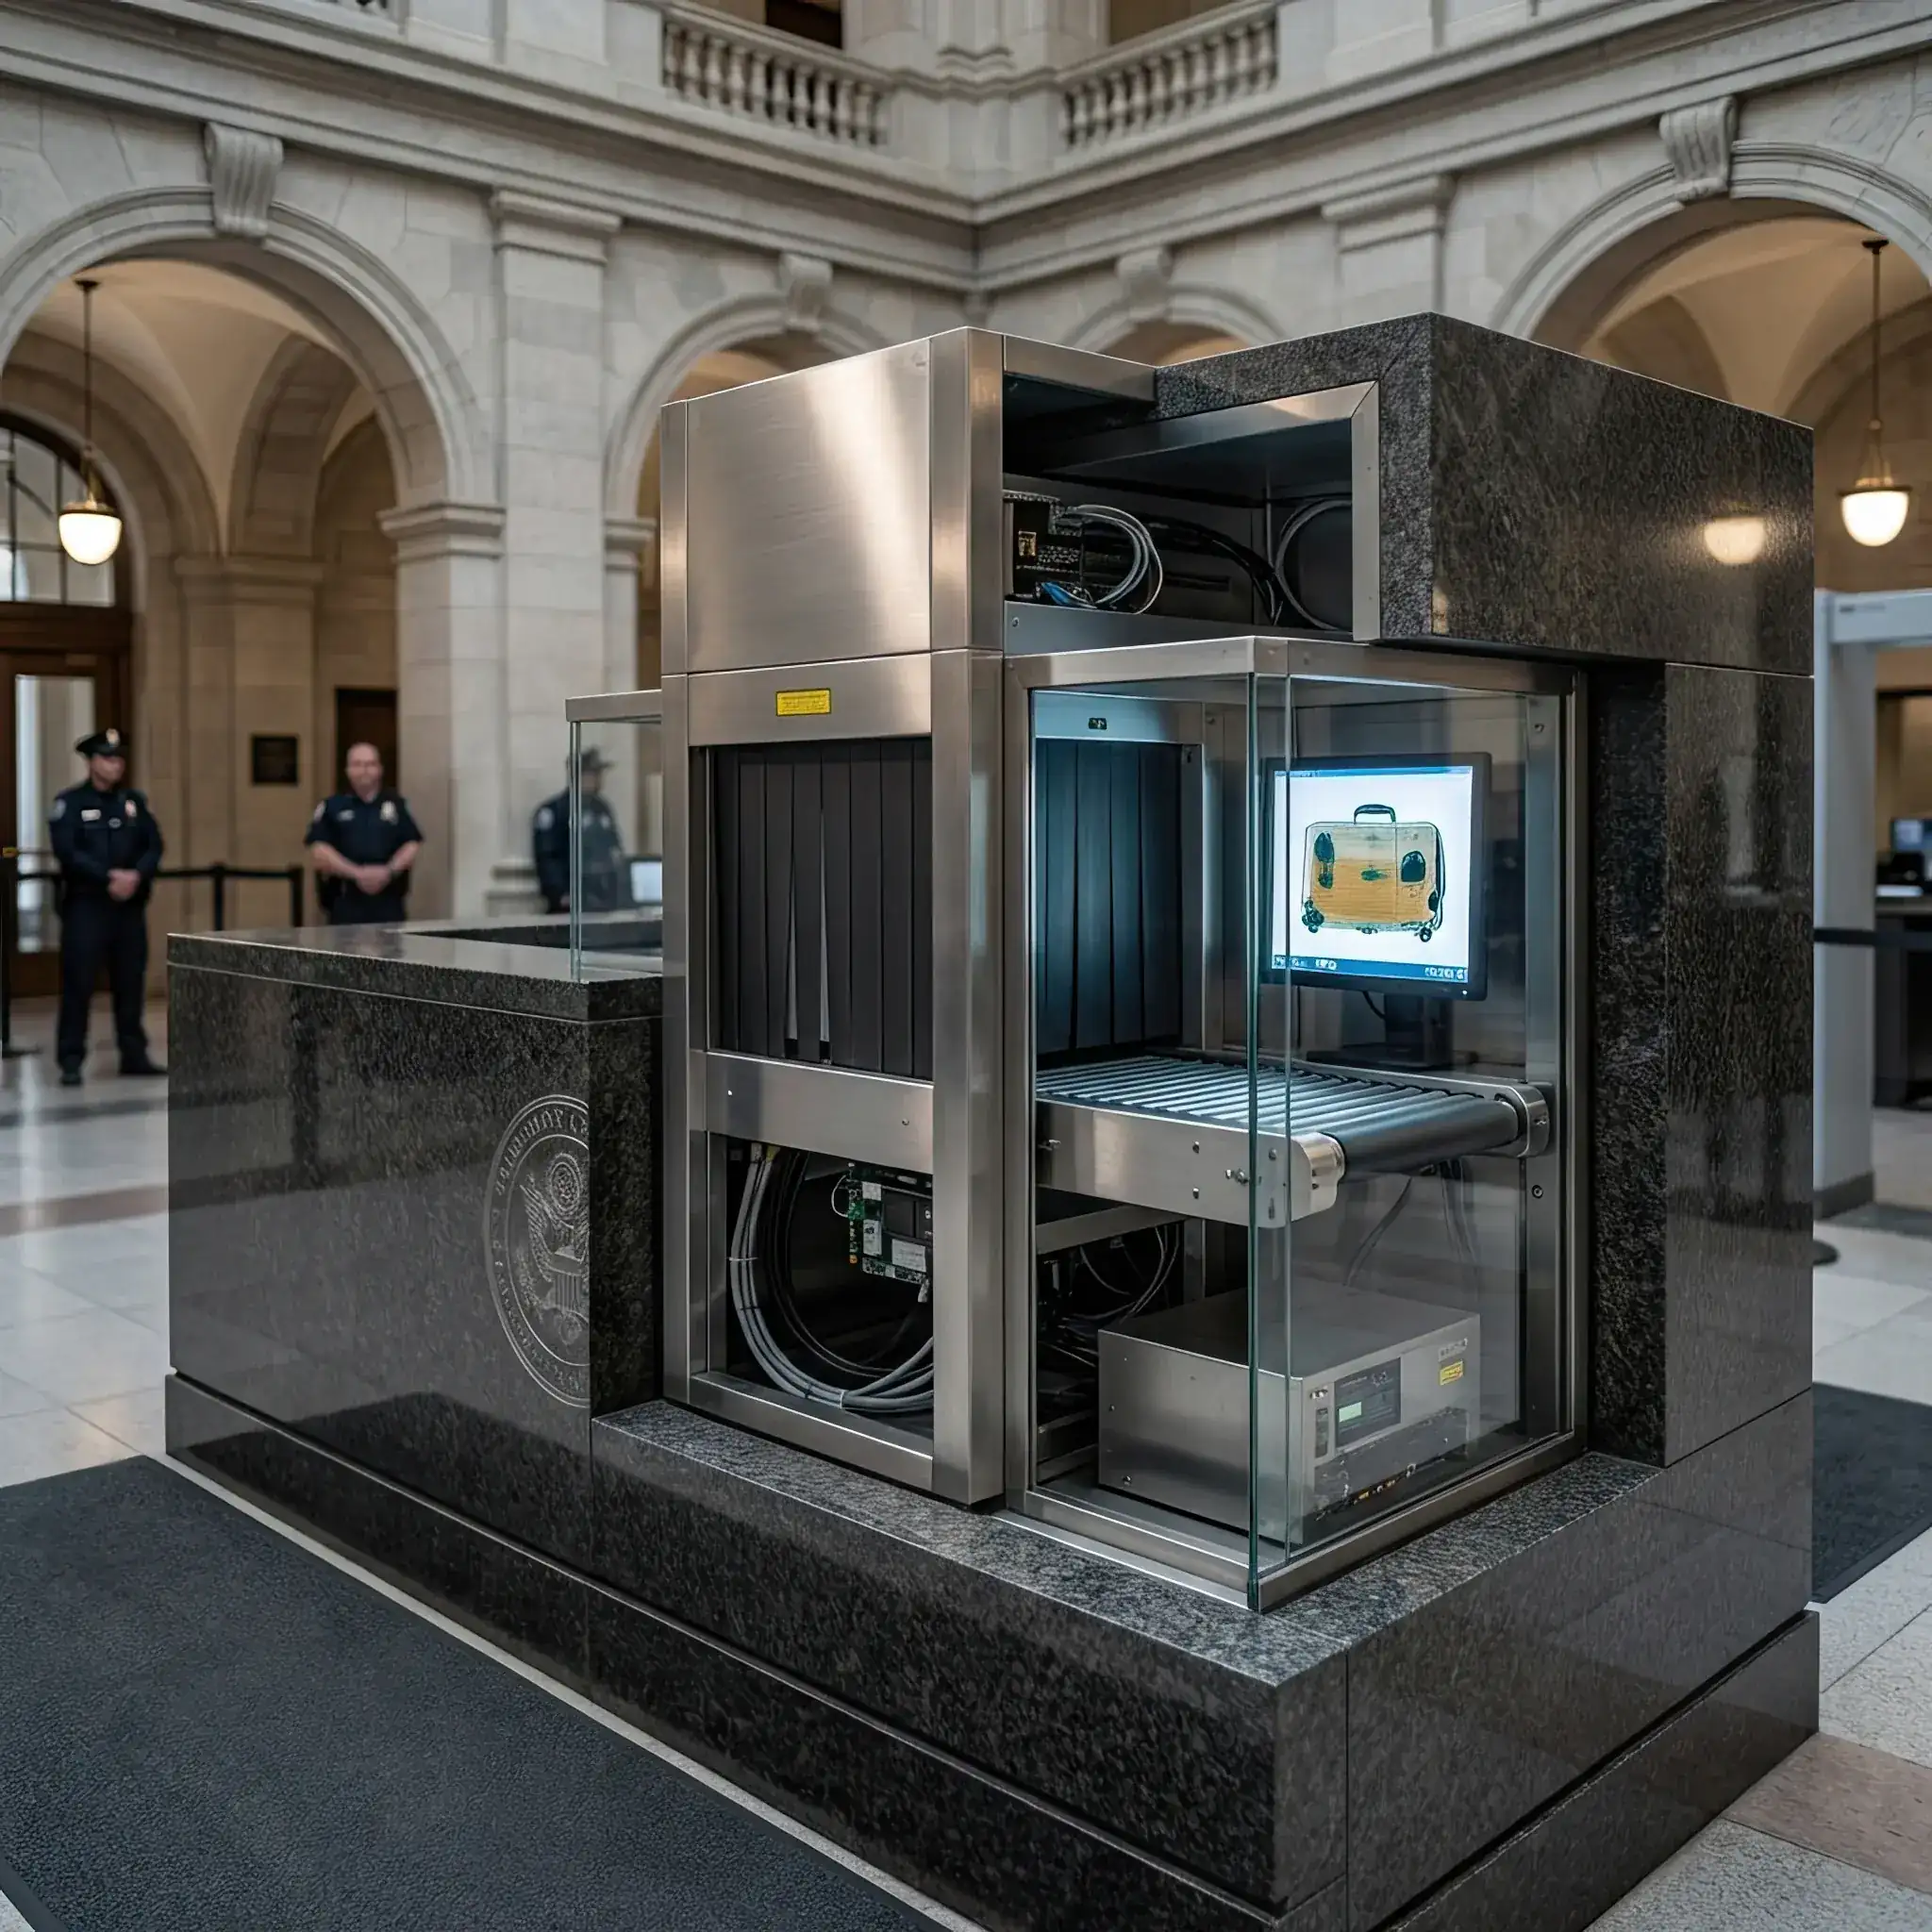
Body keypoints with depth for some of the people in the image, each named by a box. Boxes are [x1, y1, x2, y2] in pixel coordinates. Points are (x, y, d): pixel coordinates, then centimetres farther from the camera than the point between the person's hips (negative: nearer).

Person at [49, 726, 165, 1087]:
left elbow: (154, 845, 4)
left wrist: (136, 875, -14)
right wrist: (110, 877, -20)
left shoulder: (135, 800, 11)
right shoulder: (70, 802, -3)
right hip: (85, 904, -4)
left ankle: (134, 1054, 17)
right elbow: (67, 852, -13)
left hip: (130, 905, 4)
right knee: (78, 983, -5)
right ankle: (71, 1060, 0)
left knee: (131, 981, 8)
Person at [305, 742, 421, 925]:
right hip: (346, 902, -1)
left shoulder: (397, 805, 13)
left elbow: (412, 845, 7)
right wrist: (357, 873, -13)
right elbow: (318, 852, -1)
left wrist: (390, 871, -12)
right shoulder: (332, 807, 8)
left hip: (389, 900, 2)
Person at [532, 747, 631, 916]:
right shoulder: (552, 811, -5)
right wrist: (560, 895, -20)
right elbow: (545, 859, -11)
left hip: (607, 901, 7)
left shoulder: (602, 809, 18)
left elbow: (617, 850, 23)